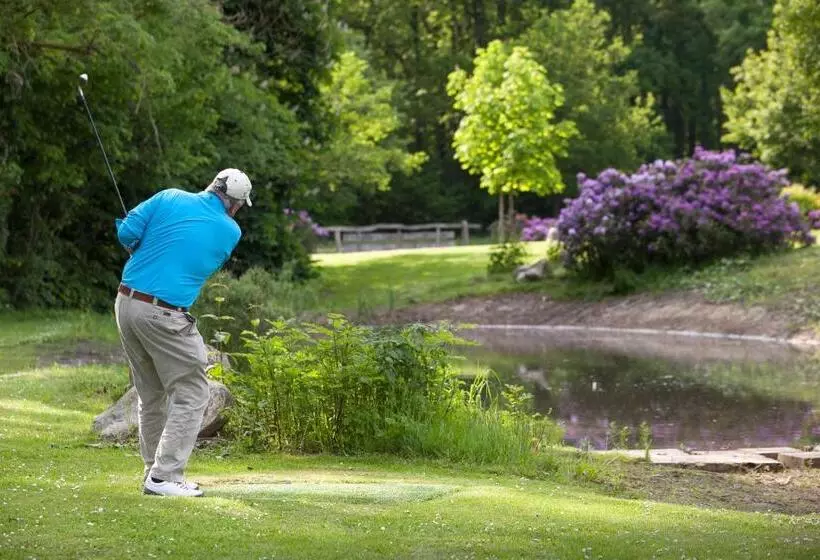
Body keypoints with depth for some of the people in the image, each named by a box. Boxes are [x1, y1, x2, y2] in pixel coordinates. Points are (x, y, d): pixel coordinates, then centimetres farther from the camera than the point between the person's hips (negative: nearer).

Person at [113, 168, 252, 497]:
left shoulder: (169, 198, 4)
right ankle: (164, 476, -3)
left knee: (151, 396, 17)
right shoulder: (230, 232, 0)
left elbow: (127, 232, 1)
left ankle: (155, 472, 22)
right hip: (164, 315, -6)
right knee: (191, 395, 4)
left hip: (126, 303, 6)